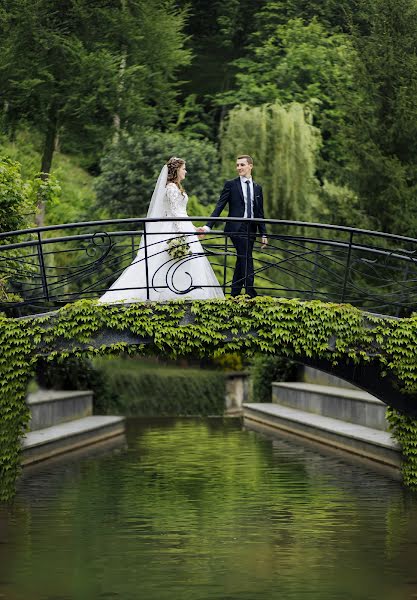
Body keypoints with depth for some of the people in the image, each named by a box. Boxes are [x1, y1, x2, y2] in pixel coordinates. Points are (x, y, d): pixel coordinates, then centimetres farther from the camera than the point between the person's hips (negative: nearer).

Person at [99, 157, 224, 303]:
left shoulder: (175, 187, 17)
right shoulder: (172, 187, -12)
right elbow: (175, 212, -18)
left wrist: (192, 229, 24)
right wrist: (182, 233, -23)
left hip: (182, 227, 10)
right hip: (177, 229, -10)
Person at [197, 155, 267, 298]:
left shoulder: (257, 188, 15)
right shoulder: (231, 185, 1)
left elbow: (260, 213, 16)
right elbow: (219, 207, -3)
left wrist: (263, 234, 10)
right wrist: (208, 226, -13)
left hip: (251, 229, 5)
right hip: (236, 227, -5)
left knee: (241, 262, 8)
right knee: (247, 261, -13)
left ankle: (234, 295, 13)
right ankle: (251, 294, -13)